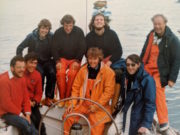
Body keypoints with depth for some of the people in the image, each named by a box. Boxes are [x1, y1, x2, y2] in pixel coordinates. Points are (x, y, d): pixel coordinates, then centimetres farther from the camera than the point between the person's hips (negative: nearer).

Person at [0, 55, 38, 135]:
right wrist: (20, 114, -16)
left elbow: (26, 97, 10)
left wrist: (27, 113, -3)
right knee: (25, 124, -28)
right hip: (7, 113, -7)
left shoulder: (21, 78, 6)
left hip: (20, 112, 7)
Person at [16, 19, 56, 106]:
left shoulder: (52, 37, -7)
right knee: (40, 73, -31)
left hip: (47, 61, 2)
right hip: (35, 61, -1)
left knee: (52, 73, -28)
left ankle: (49, 98, -14)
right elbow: (19, 48, -4)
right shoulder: (31, 37, -11)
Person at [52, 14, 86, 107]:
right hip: (62, 58, 1)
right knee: (60, 73, -29)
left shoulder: (79, 32, -6)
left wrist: (77, 61, -12)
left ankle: (68, 98, -14)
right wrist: (58, 61, -11)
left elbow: (82, 48, -3)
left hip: (75, 59, -1)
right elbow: (54, 49, 1)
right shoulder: (58, 33, -2)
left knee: (72, 74, -30)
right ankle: (62, 98, -15)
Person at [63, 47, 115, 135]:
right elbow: (76, 87, 8)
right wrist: (72, 103, -4)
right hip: (83, 103, 4)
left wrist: (96, 106, -15)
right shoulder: (83, 70, 4)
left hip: (99, 107, -4)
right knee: (67, 116, -11)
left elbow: (108, 92, -12)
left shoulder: (108, 72, -9)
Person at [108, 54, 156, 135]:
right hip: (124, 110, 6)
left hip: (137, 114, -6)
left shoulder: (147, 80, -17)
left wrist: (146, 124, -22)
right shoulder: (124, 75, 0)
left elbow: (150, 103, -17)